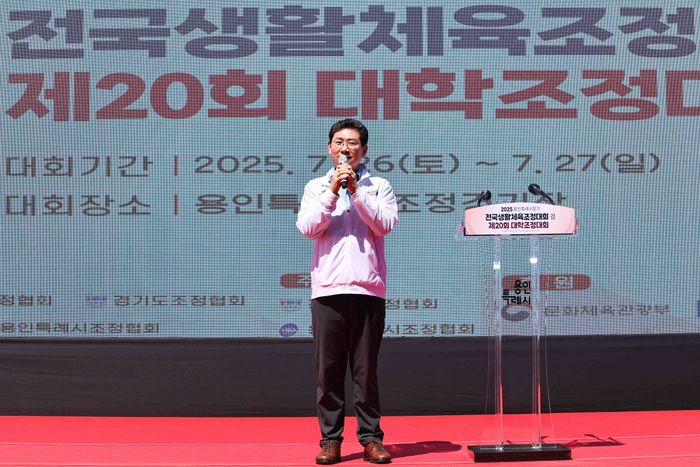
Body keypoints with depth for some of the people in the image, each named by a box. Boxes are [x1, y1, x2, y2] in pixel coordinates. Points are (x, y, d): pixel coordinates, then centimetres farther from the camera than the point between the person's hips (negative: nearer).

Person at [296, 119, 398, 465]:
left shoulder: (379, 186, 11)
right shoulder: (316, 187, 14)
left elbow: (384, 224, -5)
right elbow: (306, 227, -1)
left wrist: (355, 189, -9)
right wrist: (332, 192, -9)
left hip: (368, 289, -1)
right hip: (327, 289, 1)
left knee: (366, 370, 3)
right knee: (328, 369, 2)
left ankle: (371, 437, 11)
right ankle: (330, 438, 11)